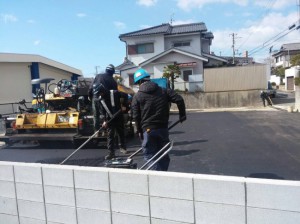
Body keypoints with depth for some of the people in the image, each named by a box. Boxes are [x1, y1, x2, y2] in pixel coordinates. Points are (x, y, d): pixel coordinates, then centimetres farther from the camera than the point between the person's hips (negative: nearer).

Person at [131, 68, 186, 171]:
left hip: (148, 129, -3)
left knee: (150, 155, 8)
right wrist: (182, 114, 6)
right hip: (163, 128, 3)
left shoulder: (137, 96, 0)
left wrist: (140, 131, 6)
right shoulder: (163, 91, 6)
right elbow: (179, 99, -4)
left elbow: (136, 116, -3)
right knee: (163, 155, 15)